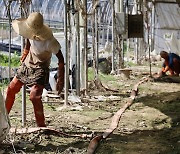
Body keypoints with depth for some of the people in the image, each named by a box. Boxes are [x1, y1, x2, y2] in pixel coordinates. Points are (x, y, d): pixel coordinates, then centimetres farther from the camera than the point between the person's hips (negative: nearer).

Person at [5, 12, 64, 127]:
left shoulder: (49, 42, -31)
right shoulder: (31, 34, -13)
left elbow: (61, 60, -22)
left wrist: (60, 80, -22)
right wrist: (24, 55, 23)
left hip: (40, 69, -7)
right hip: (27, 65, 7)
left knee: (34, 96, -22)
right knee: (11, 88, 11)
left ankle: (41, 126, -11)